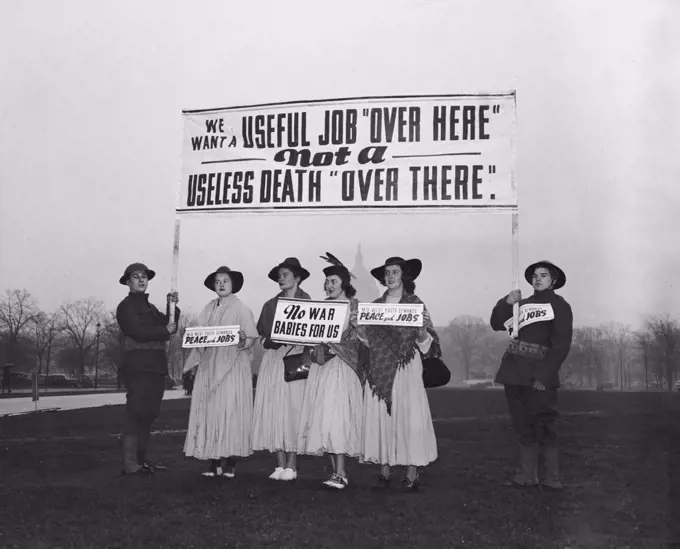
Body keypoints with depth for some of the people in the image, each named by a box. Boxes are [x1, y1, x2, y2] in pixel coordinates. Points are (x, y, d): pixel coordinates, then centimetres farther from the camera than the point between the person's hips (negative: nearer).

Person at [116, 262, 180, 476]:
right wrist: (165, 331, -4)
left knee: (148, 414, 10)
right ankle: (130, 464, -10)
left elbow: (170, 326, 13)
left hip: (156, 367, 8)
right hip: (138, 367, -8)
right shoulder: (126, 306, -2)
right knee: (137, 414, -11)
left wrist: (172, 306, 0)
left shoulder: (150, 307, 24)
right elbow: (139, 333, -15)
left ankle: (141, 460, 16)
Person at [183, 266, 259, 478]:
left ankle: (230, 463, -2)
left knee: (230, 410, -8)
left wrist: (242, 342, -21)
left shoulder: (240, 308, 1)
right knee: (209, 410, 0)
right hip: (209, 366, 5)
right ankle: (214, 462, 4)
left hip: (233, 365, -4)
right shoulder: (209, 309, 14)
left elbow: (251, 338, -4)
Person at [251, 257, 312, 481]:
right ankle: (280, 465, 5)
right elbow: (261, 333, 17)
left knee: (292, 409, -7)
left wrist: (301, 346, -16)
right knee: (272, 410, -1)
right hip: (272, 360, 4)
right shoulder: (270, 305, 16)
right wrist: (269, 342, -1)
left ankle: (291, 466, -1)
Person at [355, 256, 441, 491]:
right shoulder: (375, 305, 13)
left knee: (409, 414, -6)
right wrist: (357, 326, -5)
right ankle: (384, 470, 8)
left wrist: (422, 329, -22)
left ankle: (412, 473, 1)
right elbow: (368, 339, 12)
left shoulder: (415, 303, 3)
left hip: (405, 367, -3)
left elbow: (424, 341, -1)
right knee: (379, 415, 1)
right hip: (379, 368, 3)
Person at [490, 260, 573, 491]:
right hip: (513, 369, 5)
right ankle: (527, 475, 15)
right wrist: (507, 303, -6)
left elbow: (561, 345, -7)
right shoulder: (522, 304, 17)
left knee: (544, 426, -6)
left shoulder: (559, 305, 2)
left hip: (539, 373, -5)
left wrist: (544, 375, -15)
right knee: (523, 425, 8)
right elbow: (496, 324, 11)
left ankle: (553, 478, 1)